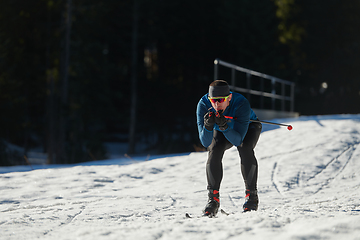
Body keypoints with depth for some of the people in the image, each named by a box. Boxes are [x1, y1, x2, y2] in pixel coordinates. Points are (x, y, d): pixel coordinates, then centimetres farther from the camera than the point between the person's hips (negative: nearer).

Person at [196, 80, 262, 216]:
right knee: (214, 150, -26)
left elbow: (238, 140, -41)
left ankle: (251, 195, -19)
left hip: (248, 127, -2)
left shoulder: (241, 104, -40)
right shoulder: (203, 105, -33)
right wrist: (208, 127, -54)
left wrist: (225, 127, -57)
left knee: (245, 148, -31)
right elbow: (205, 142, -34)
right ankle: (213, 198, -17)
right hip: (222, 133, 2)